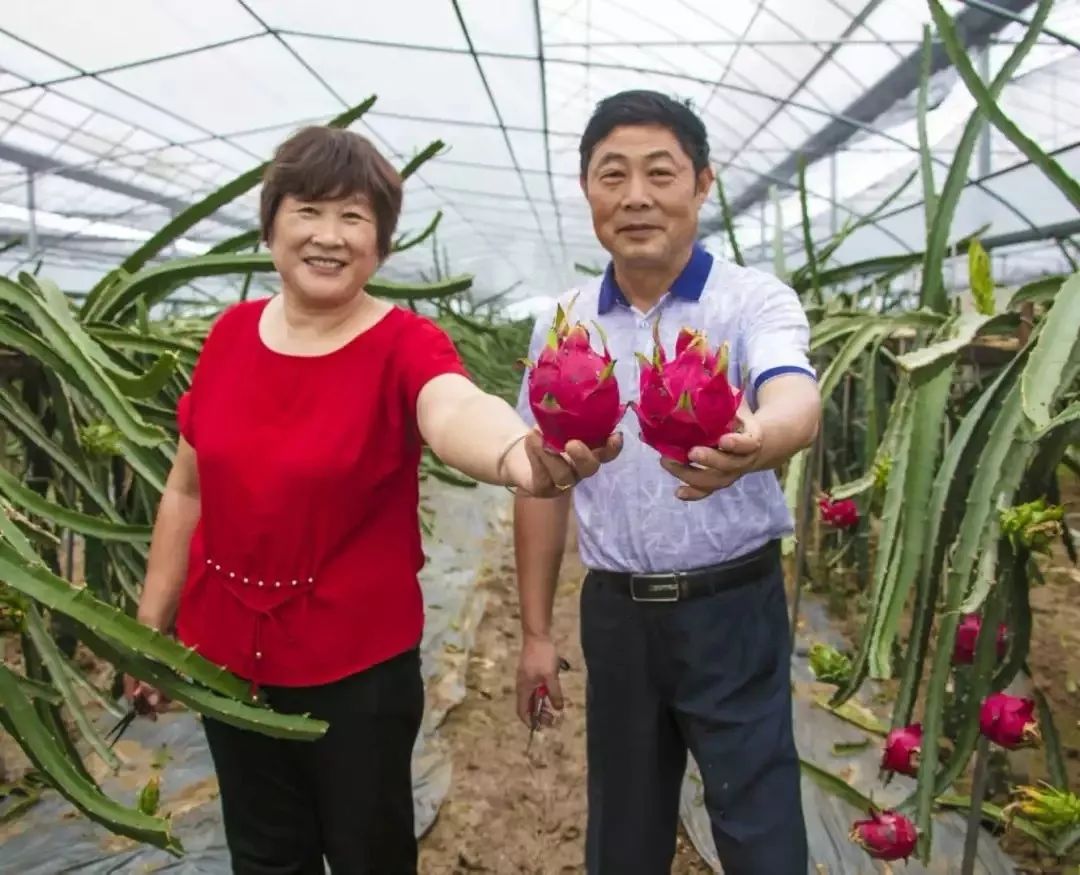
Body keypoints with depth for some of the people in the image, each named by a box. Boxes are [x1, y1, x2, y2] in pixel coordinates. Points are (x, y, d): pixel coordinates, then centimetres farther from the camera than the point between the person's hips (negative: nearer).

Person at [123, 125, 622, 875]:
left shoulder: (405, 343, -15)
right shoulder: (232, 333, -3)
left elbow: (454, 410, -40)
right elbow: (187, 492, 5)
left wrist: (516, 455, -62)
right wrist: (151, 626, 10)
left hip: (358, 665, -3)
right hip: (227, 654, 4)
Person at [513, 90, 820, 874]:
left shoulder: (754, 300, -10)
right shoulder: (560, 324, 1)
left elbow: (797, 400, -32)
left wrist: (758, 441, -57)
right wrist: (536, 631, 6)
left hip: (732, 603, -3)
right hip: (614, 610, 4)